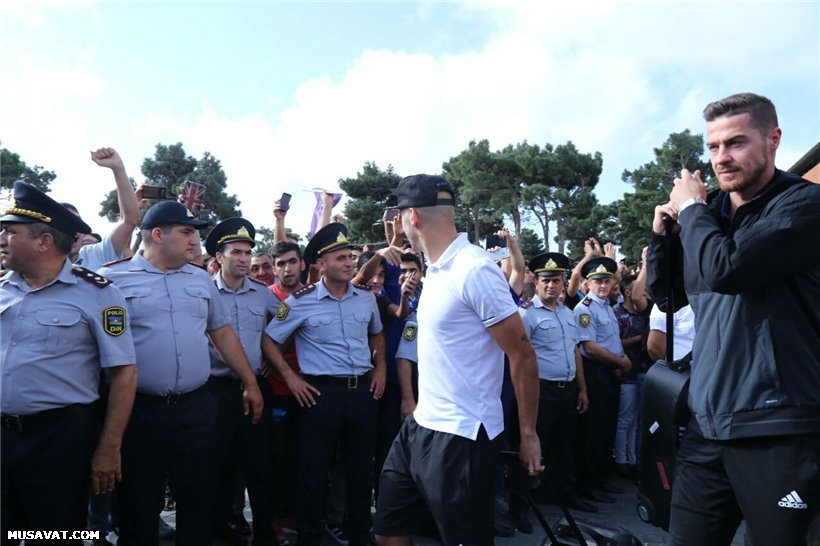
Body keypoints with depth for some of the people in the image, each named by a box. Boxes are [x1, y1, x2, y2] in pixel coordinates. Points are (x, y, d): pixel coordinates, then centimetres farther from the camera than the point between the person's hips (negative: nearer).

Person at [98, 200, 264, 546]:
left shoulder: (201, 279, 10)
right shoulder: (113, 279, -5)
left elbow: (222, 333, 15)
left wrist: (250, 382, 14)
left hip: (196, 408, 4)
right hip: (139, 411, -3)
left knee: (199, 500, 14)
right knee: (138, 507, 13)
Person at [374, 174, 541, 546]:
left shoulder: (474, 270, -19)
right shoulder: (436, 269, 8)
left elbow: (522, 356, -16)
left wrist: (528, 434, -11)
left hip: (460, 436, -9)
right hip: (420, 425, 9)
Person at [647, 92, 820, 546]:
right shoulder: (709, 212, 9)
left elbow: (724, 269, -25)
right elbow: (664, 294, 14)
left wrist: (691, 207, -8)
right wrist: (662, 231, 0)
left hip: (781, 429, -6)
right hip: (707, 426, 6)